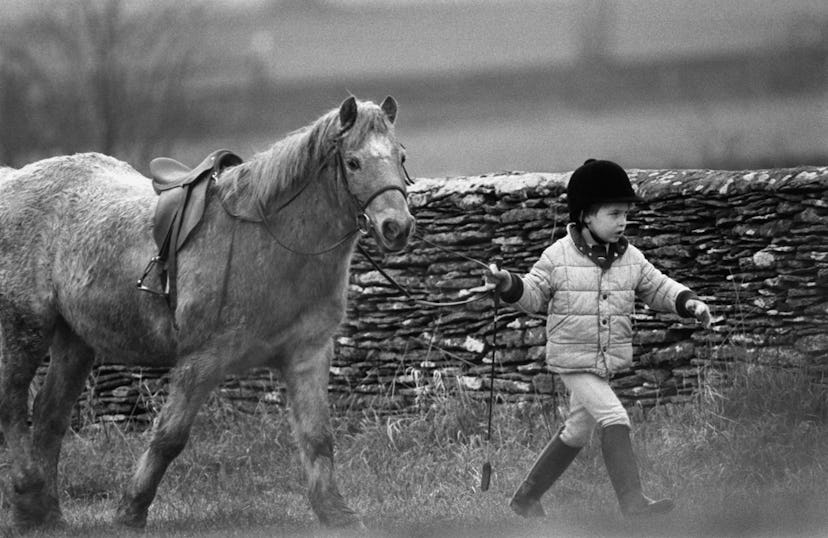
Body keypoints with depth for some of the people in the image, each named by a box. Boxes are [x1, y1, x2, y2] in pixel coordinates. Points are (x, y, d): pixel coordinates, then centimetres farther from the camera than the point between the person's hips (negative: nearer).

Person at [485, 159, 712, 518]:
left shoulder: (630, 259, 1)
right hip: (573, 360, -6)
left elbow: (658, 289, 8)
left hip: (610, 363, 6)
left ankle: (526, 498, 31)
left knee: (576, 434, 16)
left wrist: (690, 303, -9)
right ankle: (632, 502, -24)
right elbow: (533, 296, -4)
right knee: (614, 419, -20)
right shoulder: (558, 257, -10)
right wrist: (507, 284, -24)